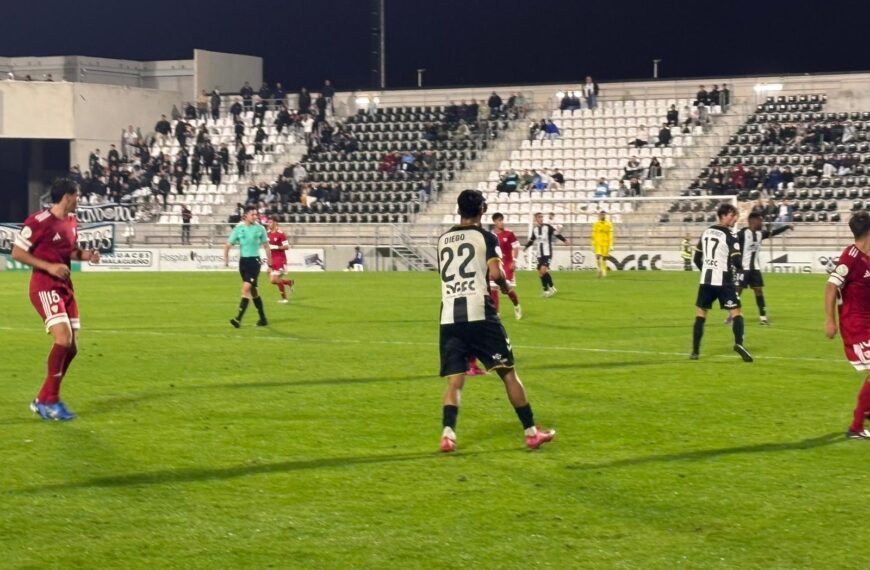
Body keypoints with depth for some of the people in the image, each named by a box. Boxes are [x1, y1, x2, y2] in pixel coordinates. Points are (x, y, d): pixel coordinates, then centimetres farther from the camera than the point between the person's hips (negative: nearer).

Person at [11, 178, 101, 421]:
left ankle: (42, 401, 18)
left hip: (64, 287, 9)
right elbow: (17, 252, -13)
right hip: (45, 287, -9)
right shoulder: (39, 221, -16)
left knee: (71, 347, 6)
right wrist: (49, 266, -21)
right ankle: (50, 401, -11)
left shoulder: (71, 221, 10)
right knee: (63, 338, -22)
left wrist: (85, 255, 3)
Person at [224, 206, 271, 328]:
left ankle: (239, 319, -21)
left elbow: (266, 246, 9)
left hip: (254, 260, -3)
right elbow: (228, 245, 6)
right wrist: (226, 259, -4)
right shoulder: (239, 229, 1)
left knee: (246, 287, -17)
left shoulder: (260, 229, -1)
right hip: (243, 260, 3)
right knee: (253, 290, 11)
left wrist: (269, 262, 10)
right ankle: (262, 318, 23)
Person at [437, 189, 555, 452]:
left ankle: (447, 433, -17)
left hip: (449, 318, 4)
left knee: (454, 379, 4)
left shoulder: (443, 240, 16)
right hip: (479, 315, -4)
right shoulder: (485, 237, 0)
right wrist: (507, 287, 9)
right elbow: (495, 274, -12)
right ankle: (531, 432, 10)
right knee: (508, 372, 6)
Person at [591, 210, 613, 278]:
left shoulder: (609, 224, 3)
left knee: (604, 258, 2)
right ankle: (600, 269, -2)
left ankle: (604, 272, 12)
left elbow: (610, 235, 1)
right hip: (598, 244, 0)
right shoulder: (596, 224, 5)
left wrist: (611, 245, -4)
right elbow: (594, 235, 7)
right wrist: (593, 245, 3)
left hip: (606, 244, 0)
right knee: (598, 256, -15)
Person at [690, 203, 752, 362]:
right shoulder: (729, 236, -10)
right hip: (723, 281, -5)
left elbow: (697, 258, 15)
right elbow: (736, 261, -17)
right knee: (736, 312, -2)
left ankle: (695, 351, 10)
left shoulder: (706, 232, 10)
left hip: (706, 280, 5)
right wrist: (740, 269, 6)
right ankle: (738, 343, -23)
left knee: (700, 313, 12)